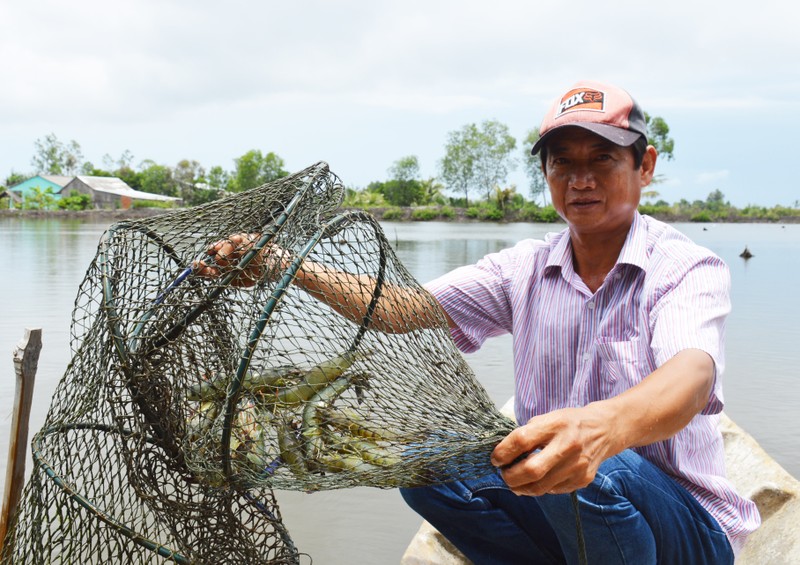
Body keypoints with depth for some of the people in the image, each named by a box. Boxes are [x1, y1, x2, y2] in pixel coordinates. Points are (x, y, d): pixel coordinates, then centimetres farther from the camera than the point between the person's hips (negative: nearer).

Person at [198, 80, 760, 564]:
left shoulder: (690, 268, -14)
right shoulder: (526, 268, 2)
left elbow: (691, 377, -35)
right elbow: (404, 307, -7)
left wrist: (602, 426, -58)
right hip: (556, 503, 5)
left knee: (592, 473, -35)